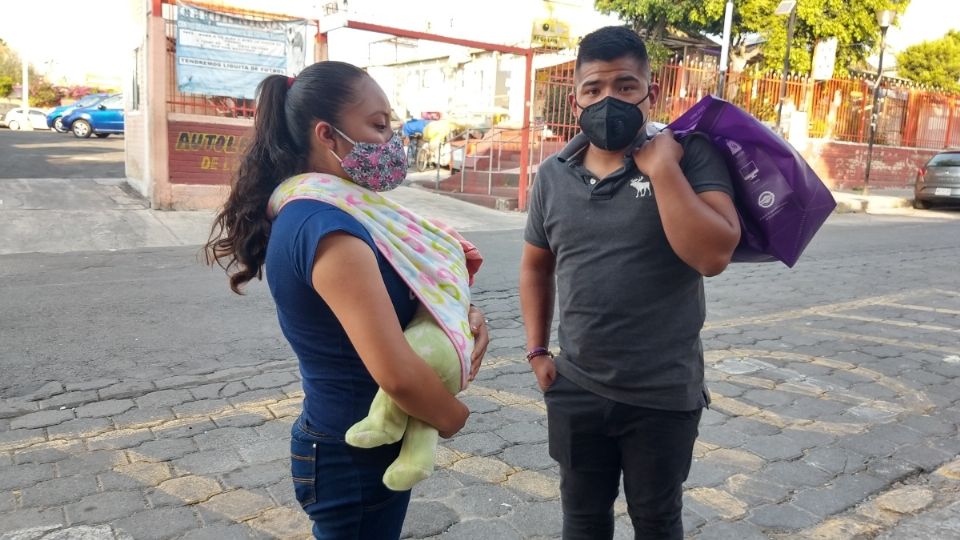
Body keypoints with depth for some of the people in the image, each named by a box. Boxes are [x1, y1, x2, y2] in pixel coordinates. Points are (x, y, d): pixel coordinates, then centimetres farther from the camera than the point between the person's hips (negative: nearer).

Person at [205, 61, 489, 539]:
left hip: (345, 442, 9)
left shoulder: (315, 210, 3)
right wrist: (453, 418, -14)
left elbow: (399, 295, 13)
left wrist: (463, 315, -5)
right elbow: (397, 373, -34)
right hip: (356, 455, -9)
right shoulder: (328, 228, -28)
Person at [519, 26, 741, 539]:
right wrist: (537, 350, 7)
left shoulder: (690, 155, -11)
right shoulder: (553, 174, 1)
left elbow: (713, 255, -23)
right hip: (575, 389, 3)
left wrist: (661, 167, -23)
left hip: (663, 393, -2)